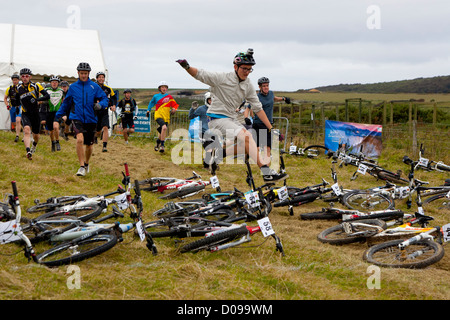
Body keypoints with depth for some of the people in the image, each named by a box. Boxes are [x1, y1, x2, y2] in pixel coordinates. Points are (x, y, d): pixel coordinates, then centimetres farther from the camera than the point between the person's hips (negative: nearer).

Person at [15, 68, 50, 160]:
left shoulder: (36, 86, -11)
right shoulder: (19, 88, -1)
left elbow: (47, 96, -19)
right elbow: (16, 98, 22)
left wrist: (37, 99, -31)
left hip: (35, 113, 0)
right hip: (25, 114, 0)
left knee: (36, 135, 13)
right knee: (27, 130, -27)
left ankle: (34, 145, 49)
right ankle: (28, 152, -39)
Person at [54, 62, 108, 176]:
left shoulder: (94, 86, 3)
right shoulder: (73, 87, 7)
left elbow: (105, 99, 3)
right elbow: (65, 103, 15)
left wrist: (100, 105, -20)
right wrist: (57, 118, 14)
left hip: (91, 119, 1)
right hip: (77, 118, -1)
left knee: (89, 145, 12)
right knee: (80, 139, -25)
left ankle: (86, 164, 41)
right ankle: (82, 167, -19)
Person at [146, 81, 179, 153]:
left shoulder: (169, 97, 7)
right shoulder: (156, 96, 7)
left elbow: (175, 105, 15)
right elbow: (151, 103, 25)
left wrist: (173, 110, -3)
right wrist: (148, 111, 22)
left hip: (166, 117, 3)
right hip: (158, 115, -2)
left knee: (162, 133, 7)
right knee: (164, 127, -29)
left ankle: (158, 143, 37)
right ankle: (162, 145, -19)